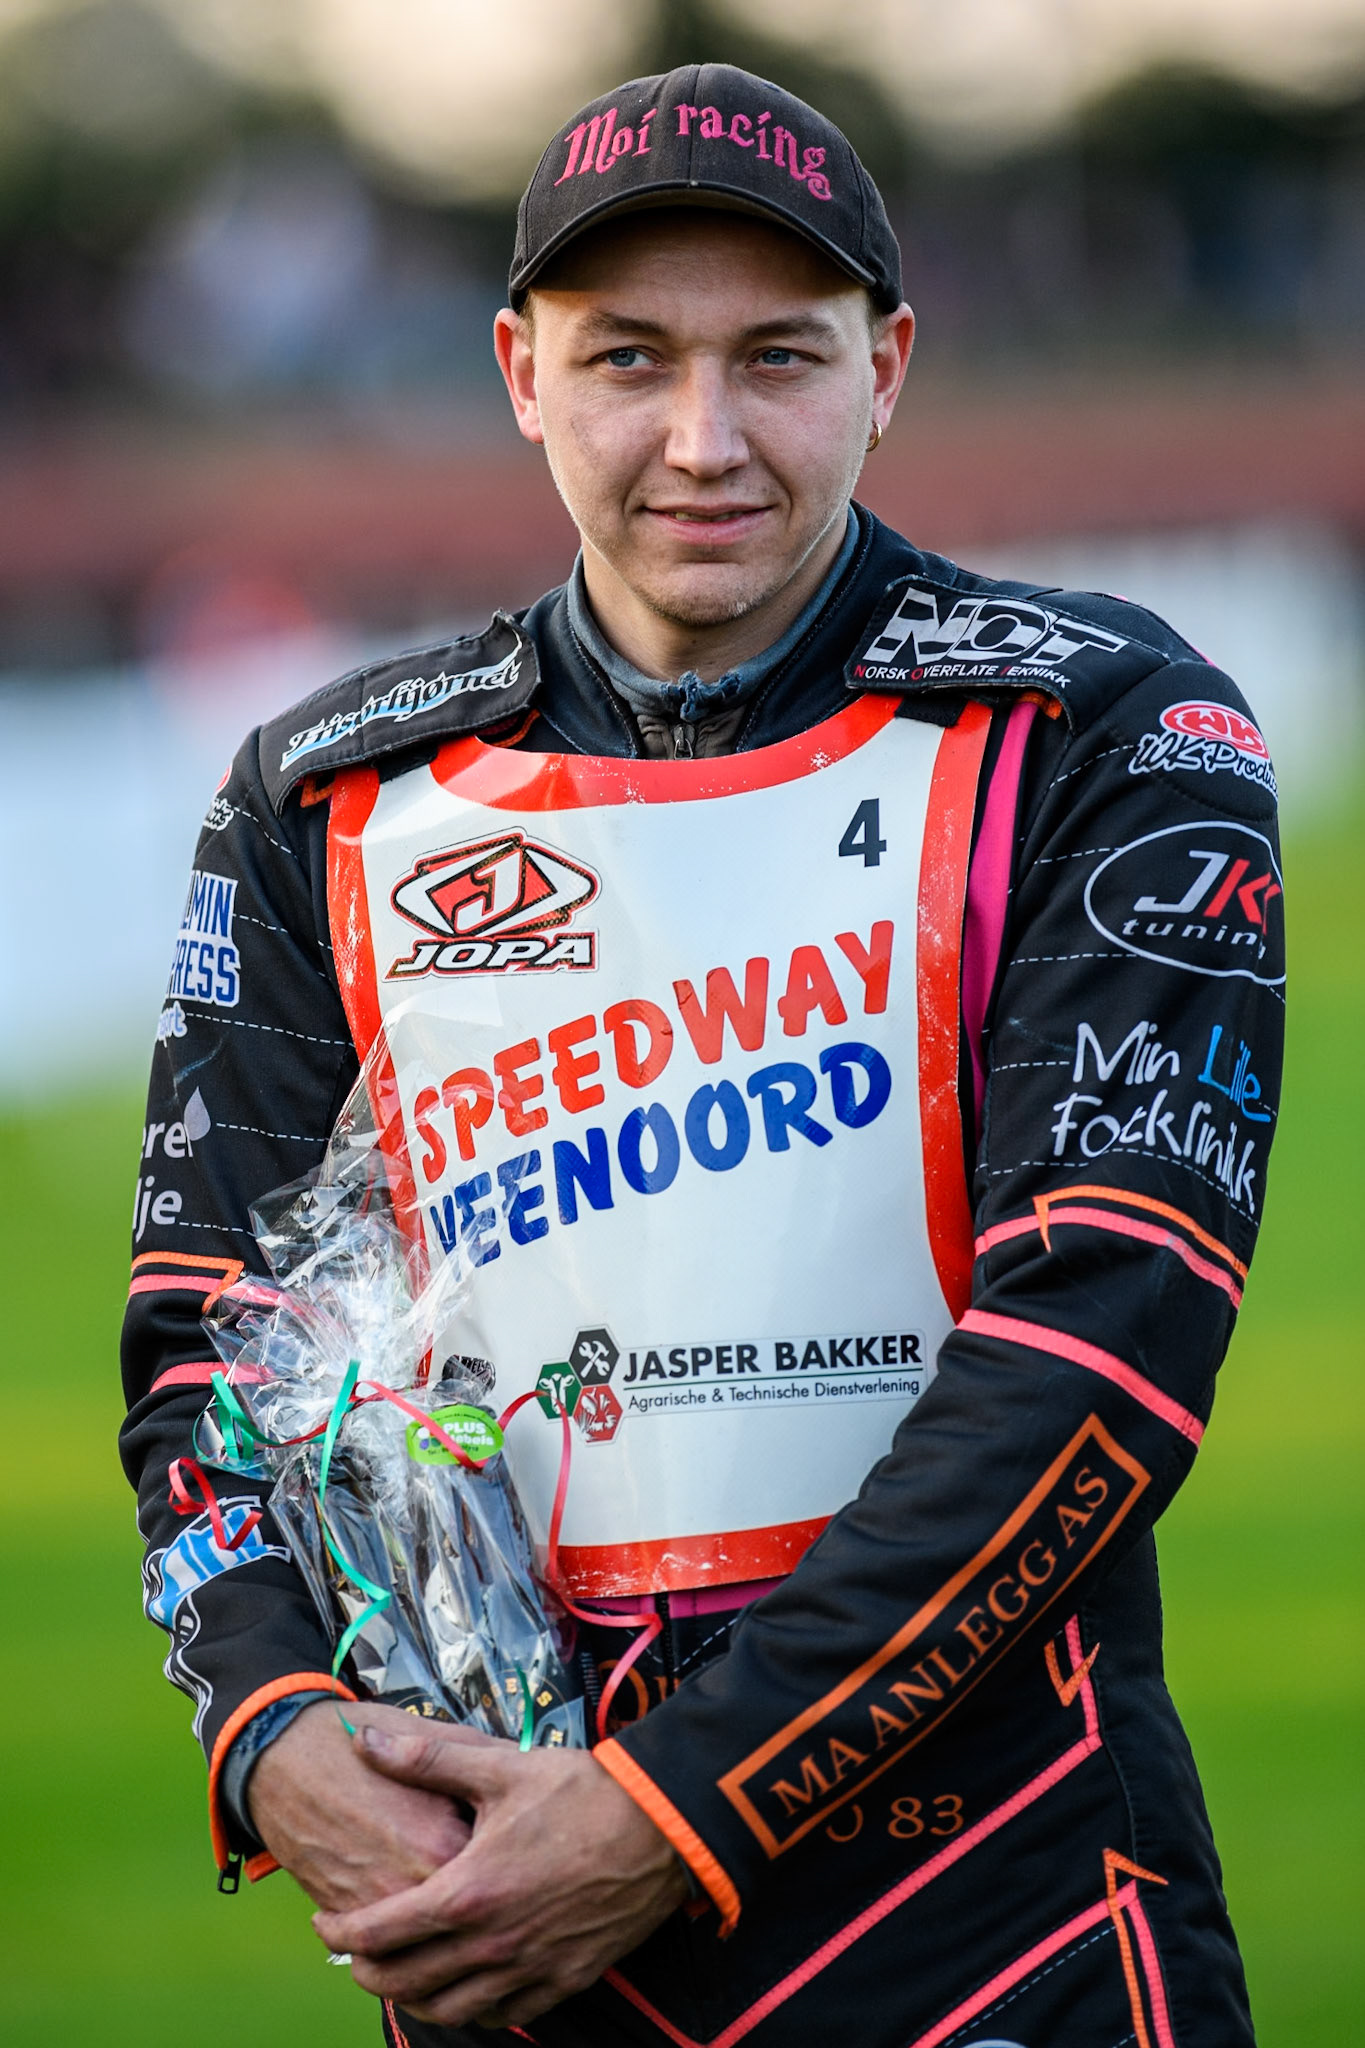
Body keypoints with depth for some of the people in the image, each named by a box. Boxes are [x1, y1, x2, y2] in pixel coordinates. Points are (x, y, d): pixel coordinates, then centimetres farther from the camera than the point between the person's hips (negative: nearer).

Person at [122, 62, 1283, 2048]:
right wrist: (277, 1736, -13)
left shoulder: (1100, 743, -2)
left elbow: (1102, 1333, -12)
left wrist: (677, 1815, -18)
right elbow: (207, 1330, 8)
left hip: (990, 1885, -3)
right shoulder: (335, 804, 10)